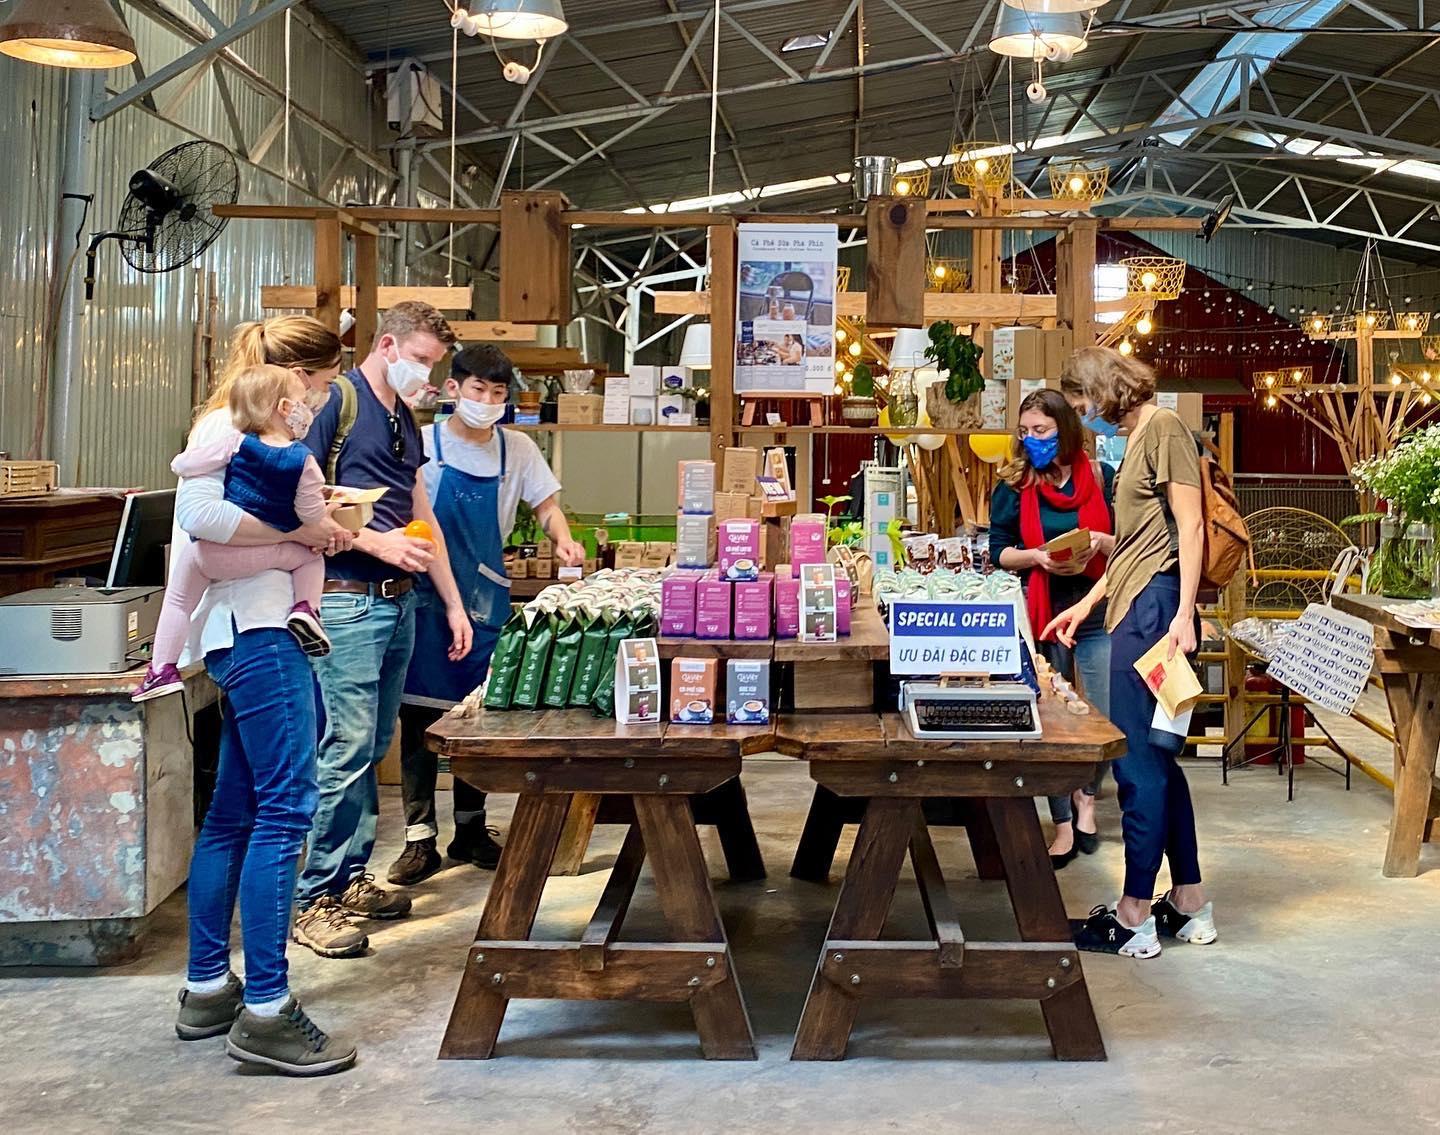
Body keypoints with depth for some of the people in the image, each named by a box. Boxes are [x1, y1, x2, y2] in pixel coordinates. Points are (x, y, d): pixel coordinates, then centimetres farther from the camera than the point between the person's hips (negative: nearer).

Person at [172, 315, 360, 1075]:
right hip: (255, 632, -11)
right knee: (287, 807, -13)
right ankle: (264, 1011, -12)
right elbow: (199, 513, -24)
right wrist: (299, 528, -19)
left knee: (235, 812, 13)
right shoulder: (232, 425, -9)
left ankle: (207, 990, 20)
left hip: (258, 630, 11)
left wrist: (319, 519, 13)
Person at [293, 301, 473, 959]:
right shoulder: (337, 400, -6)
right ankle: (315, 900, -2)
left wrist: (453, 603, 20)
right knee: (347, 749, -10)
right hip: (346, 600, -8)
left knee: (373, 749, 11)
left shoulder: (405, 420, 21)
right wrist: (376, 542, -16)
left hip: (398, 601, 9)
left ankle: (351, 878, 20)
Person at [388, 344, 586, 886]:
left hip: (486, 596, 3)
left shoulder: (517, 449, 5)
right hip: (426, 594, -3)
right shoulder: (423, 445, -3)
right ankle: (420, 838, 5)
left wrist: (563, 538, -10)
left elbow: (546, 502, 10)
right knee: (419, 717, -2)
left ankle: (470, 829, 22)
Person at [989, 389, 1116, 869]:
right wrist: (1038, 556, -16)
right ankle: (1064, 825, 17)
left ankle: (1087, 794, 27)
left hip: (1097, 609, 0)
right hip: (1040, 612, 0)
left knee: (1109, 719, -3)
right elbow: (1000, 551, 1)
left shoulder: (1101, 477, 1)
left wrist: (1099, 542, -16)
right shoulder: (1014, 484, 2)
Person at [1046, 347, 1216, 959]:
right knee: (1156, 759, 12)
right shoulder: (1137, 437, 20)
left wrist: (1183, 615, -22)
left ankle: (1134, 917, -1)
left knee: (1138, 760, -7)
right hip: (1134, 610, 10)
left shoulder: (1164, 426, -8)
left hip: (1153, 609, -10)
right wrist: (1088, 604, 24)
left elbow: (1190, 527, -15)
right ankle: (1189, 905, 19)